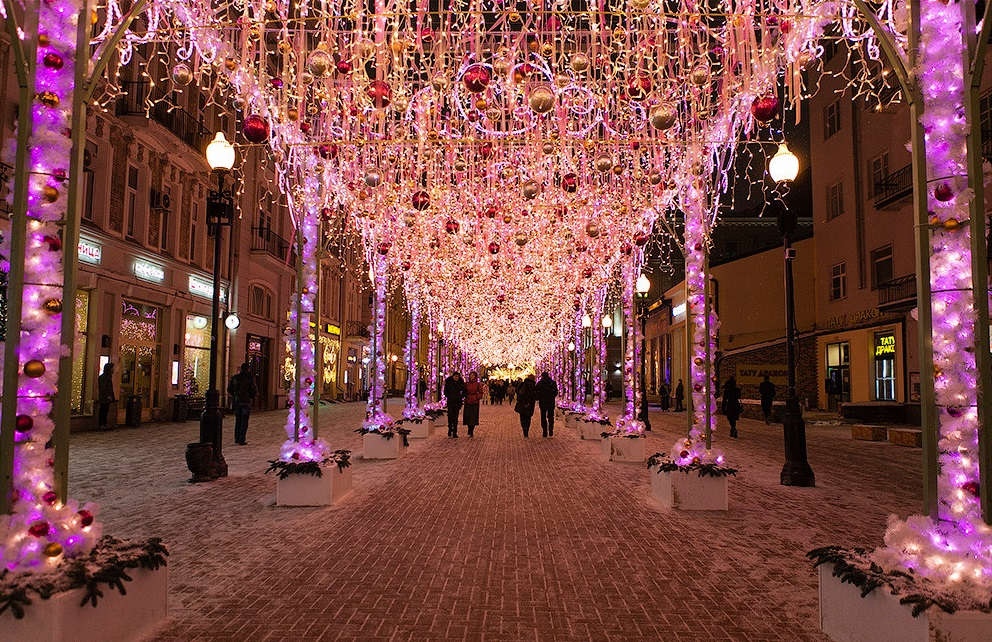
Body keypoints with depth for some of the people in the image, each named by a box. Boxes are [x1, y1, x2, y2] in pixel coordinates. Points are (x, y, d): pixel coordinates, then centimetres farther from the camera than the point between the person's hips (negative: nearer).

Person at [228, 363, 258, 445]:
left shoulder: (234, 378, 4)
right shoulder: (250, 378, -8)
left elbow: (229, 390, 8)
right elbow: (254, 391, -9)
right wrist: (251, 396, 11)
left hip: (236, 401, 4)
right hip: (246, 402, -4)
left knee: (238, 420, 17)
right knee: (244, 421, 1)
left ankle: (237, 439, 20)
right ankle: (242, 440, -1)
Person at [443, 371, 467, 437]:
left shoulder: (461, 383, 5)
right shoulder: (448, 382, 0)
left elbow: (464, 392, 12)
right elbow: (445, 392, 7)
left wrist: (461, 397, -1)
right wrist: (449, 397, -4)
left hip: (458, 402, 2)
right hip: (450, 402, -2)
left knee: (456, 417, 3)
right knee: (450, 416, -9)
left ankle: (455, 433, 6)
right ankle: (450, 430, 9)